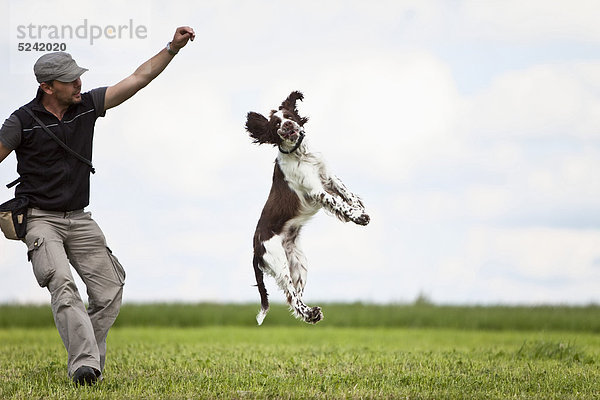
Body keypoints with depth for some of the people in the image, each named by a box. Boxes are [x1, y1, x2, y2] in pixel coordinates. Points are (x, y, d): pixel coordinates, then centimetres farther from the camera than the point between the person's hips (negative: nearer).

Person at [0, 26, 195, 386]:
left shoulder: (87, 106, 1)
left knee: (110, 293, -1)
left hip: (80, 220, 5)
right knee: (62, 283, -26)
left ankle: (89, 363, 10)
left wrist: (173, 47, -5)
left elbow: (139, 79, 3)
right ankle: (84, 365, -35)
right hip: (40, 219, -5)